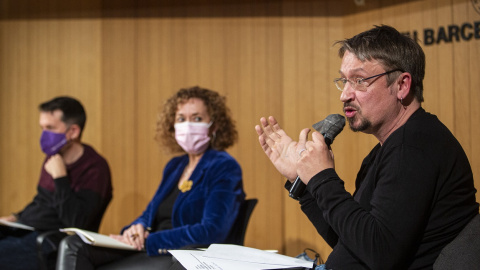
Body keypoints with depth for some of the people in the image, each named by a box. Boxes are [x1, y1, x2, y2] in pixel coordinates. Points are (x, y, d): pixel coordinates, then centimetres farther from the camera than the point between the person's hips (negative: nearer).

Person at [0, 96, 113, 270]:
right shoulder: (53, 159, 13)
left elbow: (77, 222, -22)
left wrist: (60, 177, -20)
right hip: (22, 229, 9)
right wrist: (16, 217, 11)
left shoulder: (95, 168, -12)